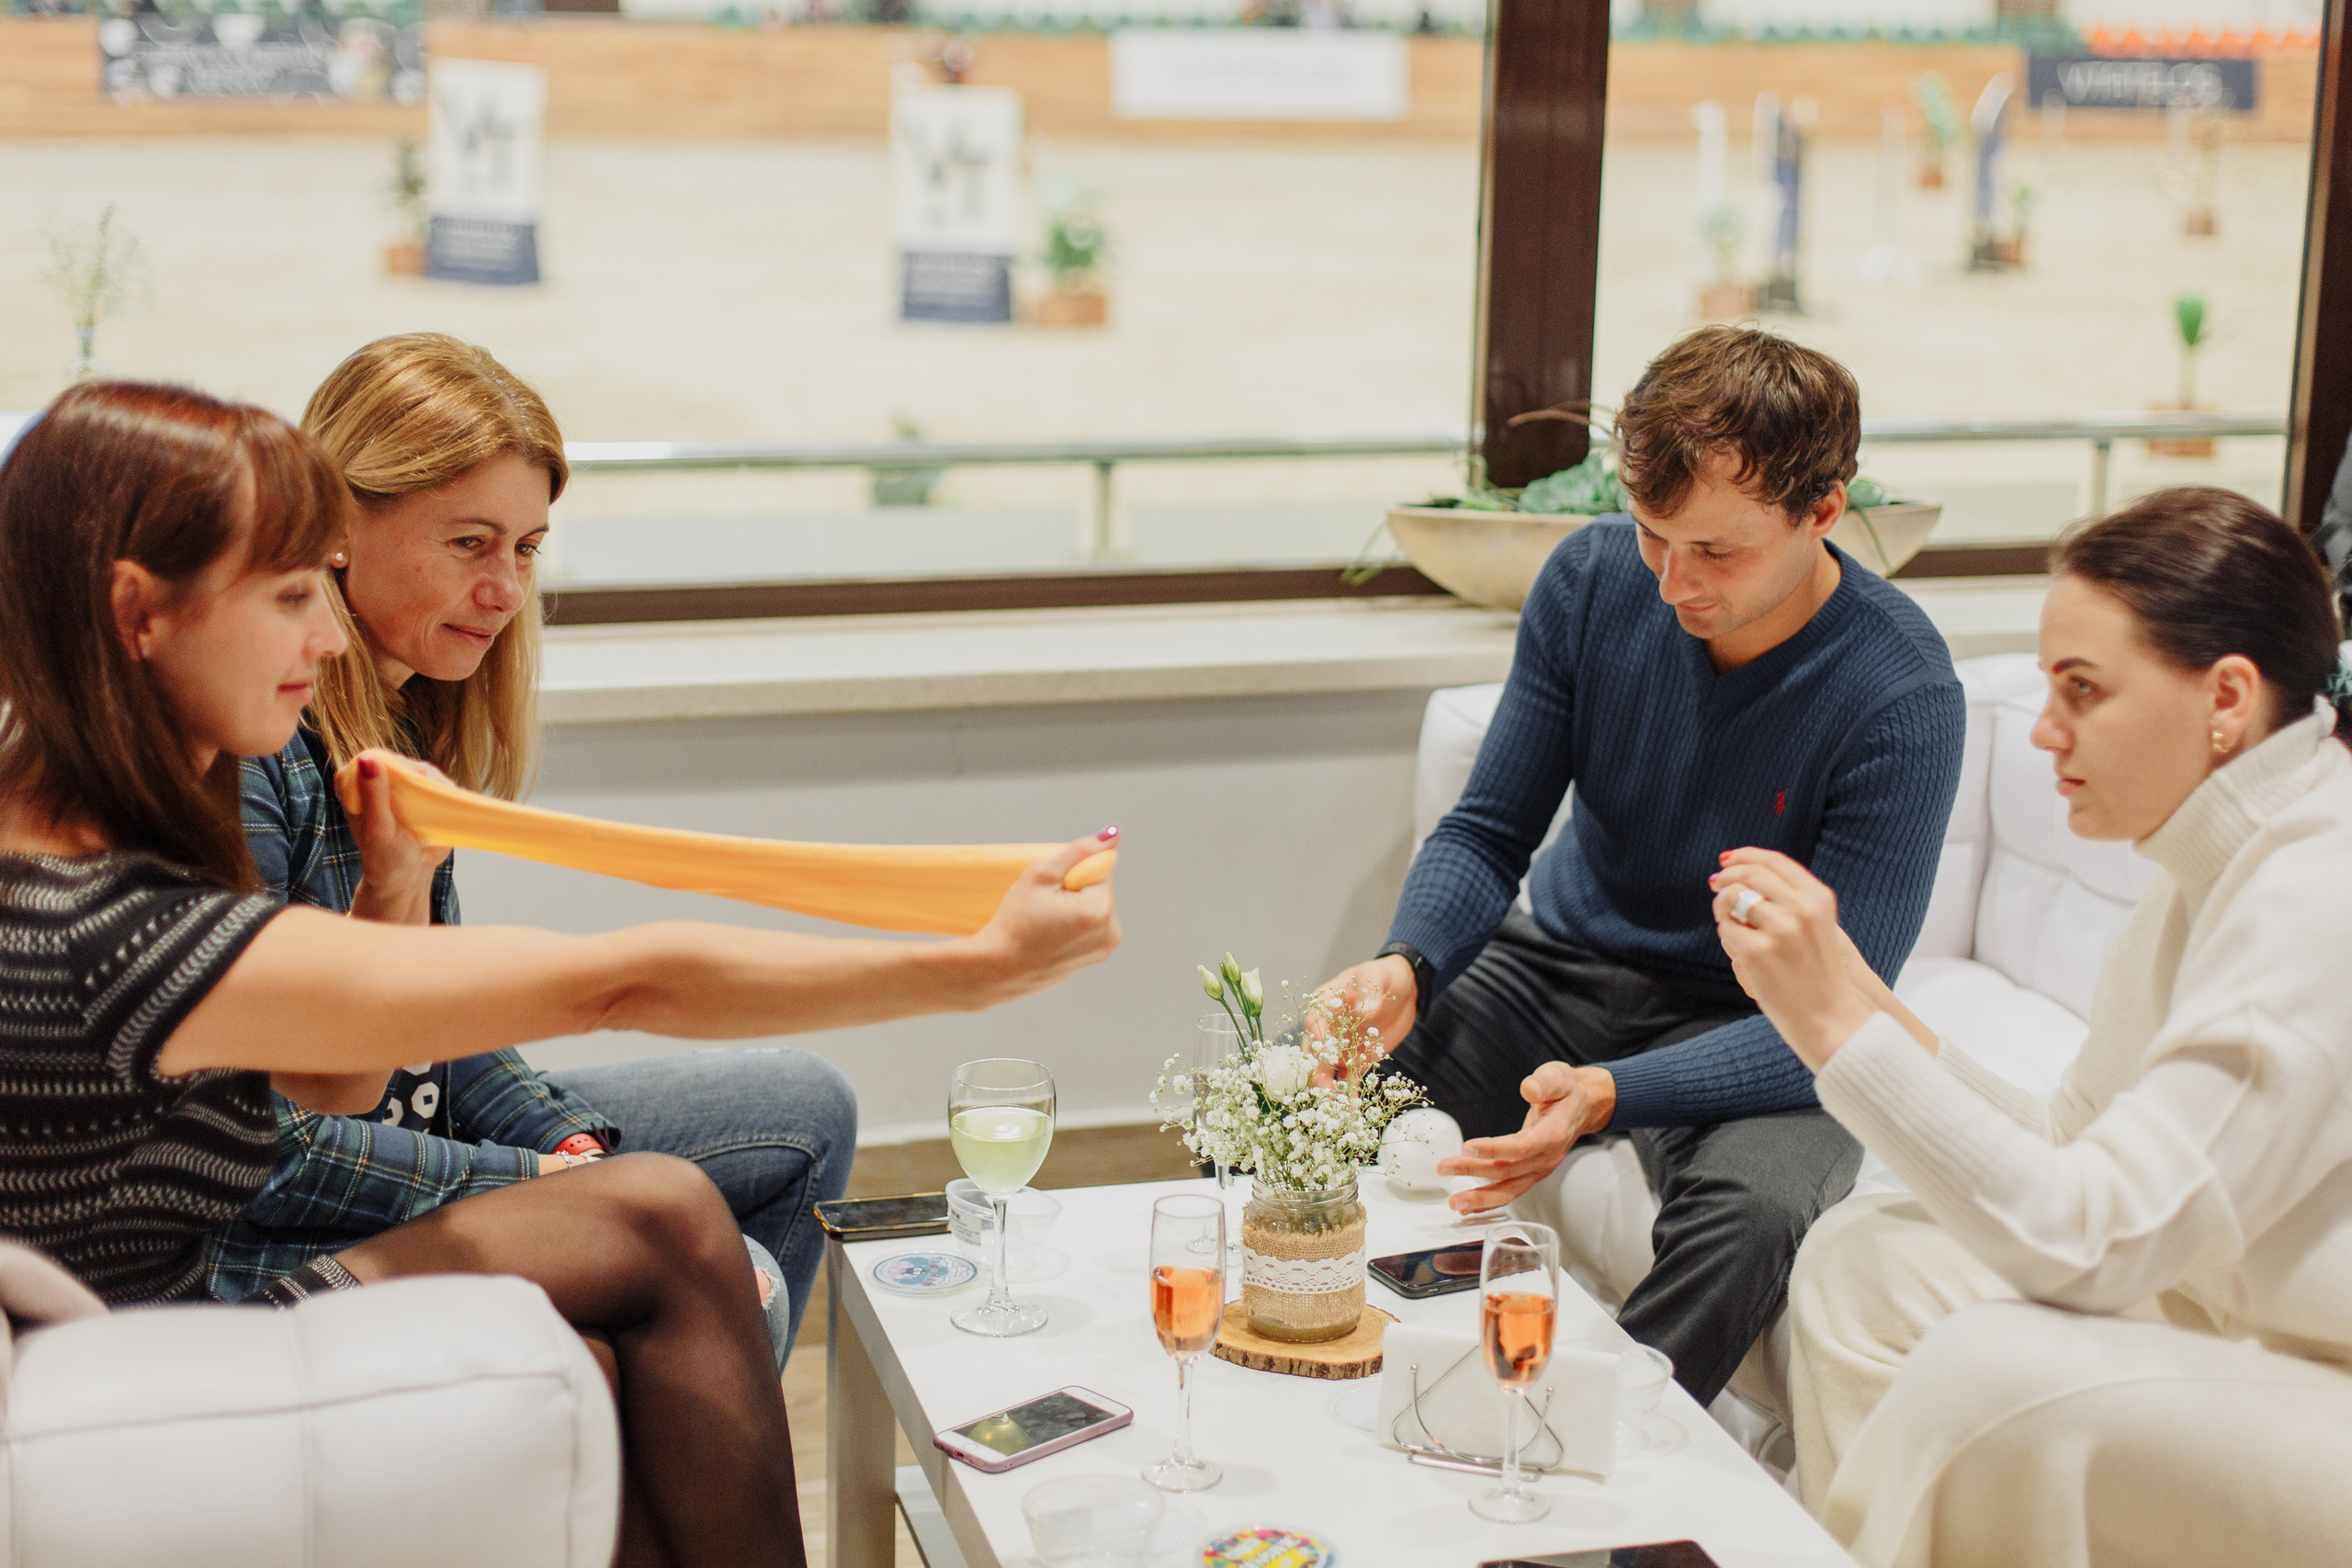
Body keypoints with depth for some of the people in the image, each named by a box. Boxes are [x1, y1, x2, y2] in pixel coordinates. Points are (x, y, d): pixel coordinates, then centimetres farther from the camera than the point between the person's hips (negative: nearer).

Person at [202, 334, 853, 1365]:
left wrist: (571, 1144, -5)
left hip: (409, 1138, 10)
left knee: (803, 1113, 15)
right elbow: (252, 1147, -25)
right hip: (278, 1259, -10)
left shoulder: (405, 712, 6)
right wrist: (545, 1188, -20)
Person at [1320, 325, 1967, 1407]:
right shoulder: (1594, 577, -10)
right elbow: (1488, 833, -2)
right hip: (1566, 960, 4)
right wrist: (1407, 965, -25)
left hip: (1747, 1027, -4)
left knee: (1752, 1215, -36)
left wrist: (1608, 1096, -41)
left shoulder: (1901, 699, -24)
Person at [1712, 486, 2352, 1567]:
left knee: (1989, 1373, -27)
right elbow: (2071, 1149, 5)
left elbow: (2087, 1240, -26)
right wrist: (1856, 1001, -4)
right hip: (2252, 1342, 9)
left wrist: (1840, 1026, -24)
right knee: (1864, 1261, 3)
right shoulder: (2212, 865, 6)